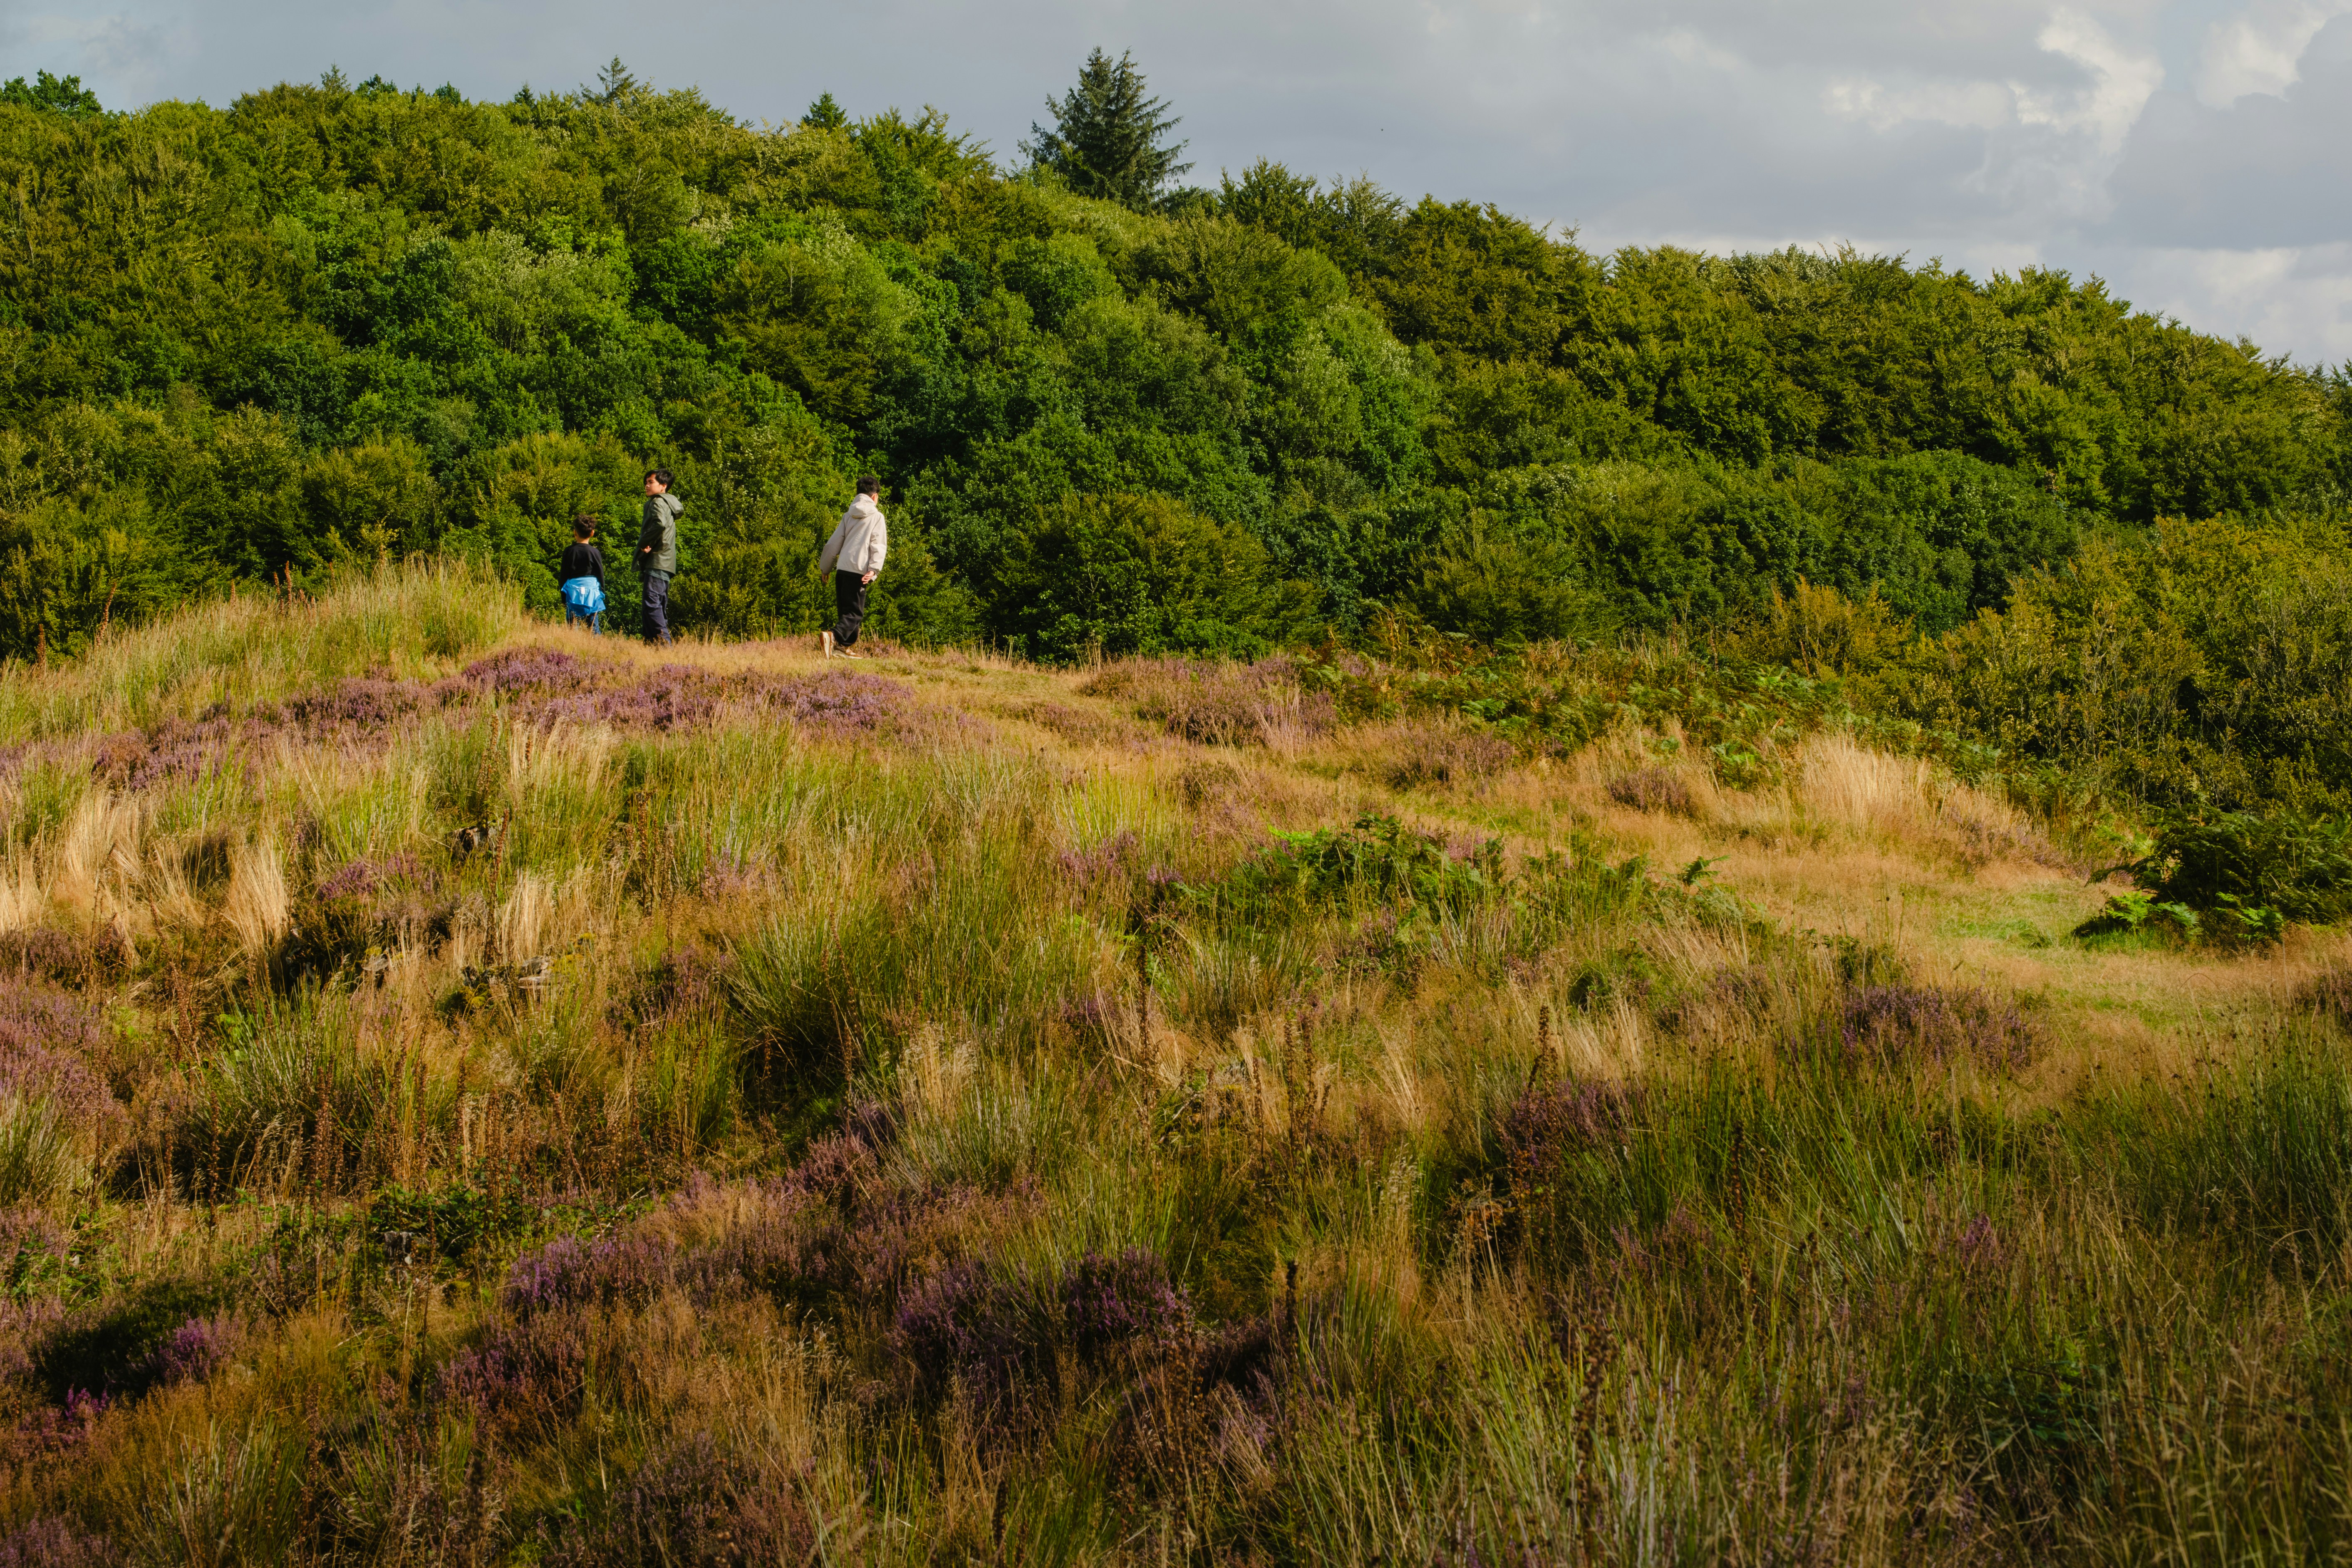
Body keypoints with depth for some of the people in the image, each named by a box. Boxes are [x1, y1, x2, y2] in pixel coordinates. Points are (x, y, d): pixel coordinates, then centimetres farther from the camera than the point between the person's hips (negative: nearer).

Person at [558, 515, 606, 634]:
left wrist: (564, 598, 11)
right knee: (594, 625, 2)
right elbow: (601, 575, 3)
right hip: (592, 593, 0)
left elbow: (563, 575, 3)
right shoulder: (595, 552, -3)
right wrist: (602, 593, 15)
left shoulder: (569, 551, -1)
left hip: (573, 592, 0)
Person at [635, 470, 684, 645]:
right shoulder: (670, 504, 24)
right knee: (660, 605, 11)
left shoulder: (658, 503, -7)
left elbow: (660, 524, -28)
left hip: (657, 562, -11)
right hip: (665, 564, 11)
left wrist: (644, 542, -15)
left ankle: (663, 641, -26)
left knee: (652, 601, -18)